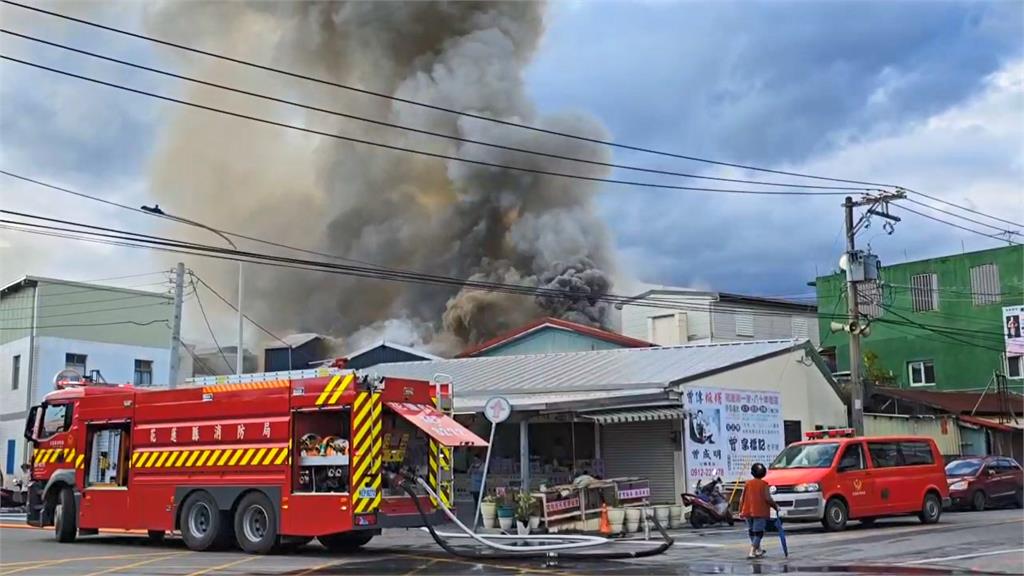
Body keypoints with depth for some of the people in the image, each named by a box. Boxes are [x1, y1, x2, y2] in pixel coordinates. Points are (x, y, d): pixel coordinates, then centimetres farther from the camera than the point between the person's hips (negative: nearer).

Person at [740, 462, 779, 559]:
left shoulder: (747, 483, 4)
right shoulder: (764, 484, -6)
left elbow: (743, 498, 4)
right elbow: (768, 498, -14)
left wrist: (741, 510, 11)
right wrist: (775, 506, 1)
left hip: (748, 511, 4)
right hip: (760, 512, -4)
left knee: (752, 531, 19)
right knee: (758, 532, -1)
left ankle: (758, 550, 31)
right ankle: (752, 552, -12)